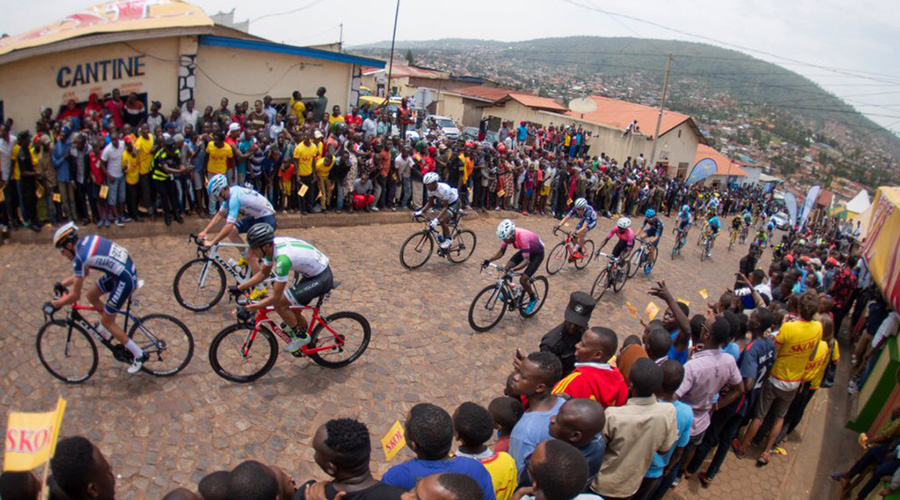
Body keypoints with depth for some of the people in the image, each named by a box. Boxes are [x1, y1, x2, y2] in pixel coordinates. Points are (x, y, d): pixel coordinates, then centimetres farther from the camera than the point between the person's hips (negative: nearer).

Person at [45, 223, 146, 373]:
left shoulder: (80, 257, -17)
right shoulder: (87, 239, 8)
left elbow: (75, 296, -10)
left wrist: (53, 304, 3)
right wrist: (62, 284, 24)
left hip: (125, 281, -9)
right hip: (128, 268, 9)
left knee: (106, 321, 4)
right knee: (91, 296, 19)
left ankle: (139, 355, 11)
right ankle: (108, 328, 37)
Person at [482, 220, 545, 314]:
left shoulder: (522, 238, -40)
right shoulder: (508, 235, -20)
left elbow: (526, 260, -43)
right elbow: (501, 252, -9)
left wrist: (513, 269, -57)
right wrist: (488, 260, -23)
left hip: (537, 253, -7)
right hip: (525, 251, 7)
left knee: (523, 279, -17)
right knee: (507, 268, -9)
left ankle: (533, 299, 10)